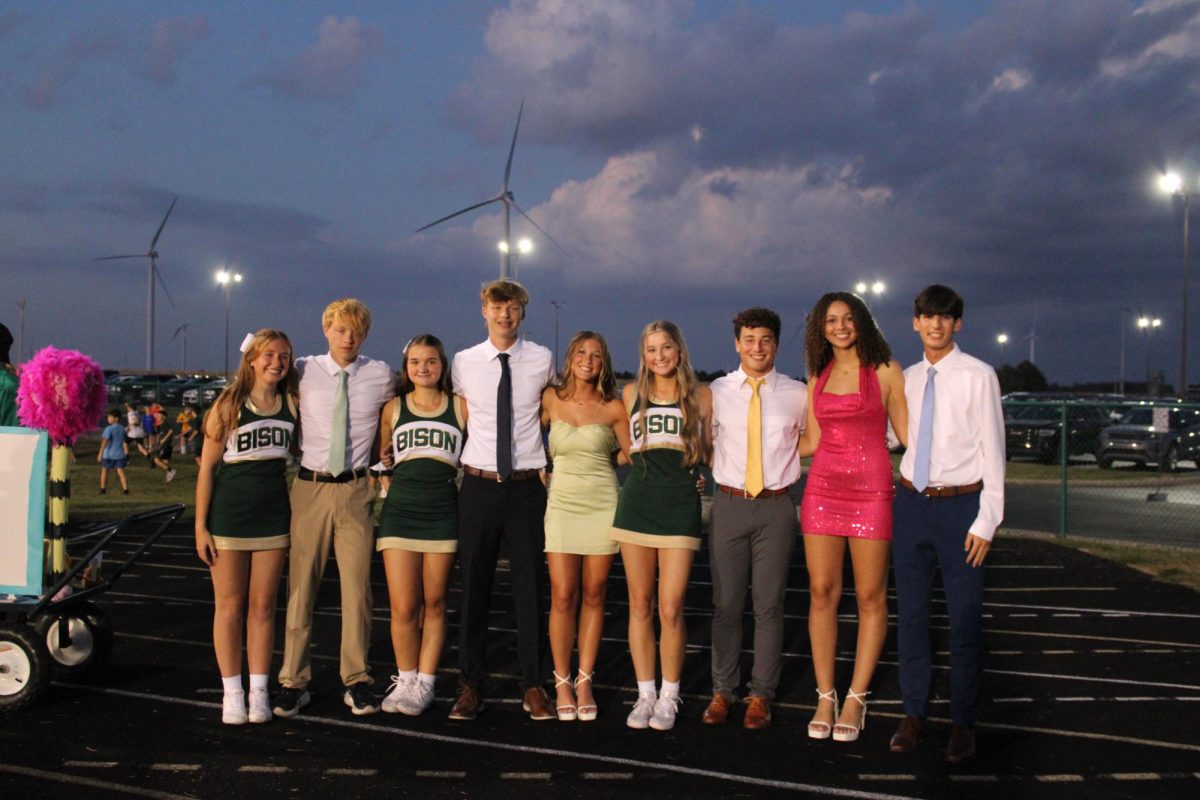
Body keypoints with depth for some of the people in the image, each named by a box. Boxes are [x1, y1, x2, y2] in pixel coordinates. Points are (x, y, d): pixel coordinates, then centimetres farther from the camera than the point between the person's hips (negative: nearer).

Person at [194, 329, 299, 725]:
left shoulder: (293, 405, 5)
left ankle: (259, 692, 14)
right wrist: (200, 525, -8)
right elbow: (207, 467, -4)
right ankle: (231, 692, 11)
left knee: (263, 606, 7)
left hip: (274, 515, 3)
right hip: (229, 514, -3)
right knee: (229, 606, 4)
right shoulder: (229, 406, -4)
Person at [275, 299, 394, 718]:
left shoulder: (380, 375, 4)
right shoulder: (303, 372, 2)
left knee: (357, 587, 2)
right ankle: (294, 681, 14)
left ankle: (356, 681, 12)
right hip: (310, 487, 0)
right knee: (300, 586, 4)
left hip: (355, 490, 0)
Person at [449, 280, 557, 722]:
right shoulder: (464, 362, 2)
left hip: (526, 485, 0)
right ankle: (470, 684, 17)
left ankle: (533, 686, 15)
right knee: (474, 586, 6)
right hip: (479, 484, 1)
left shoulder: (542, 361, 1)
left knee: (530, 586, 5)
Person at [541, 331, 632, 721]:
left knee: (594, 596, 5)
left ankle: (584, 682, 15)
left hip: (602, 506, 0)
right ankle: (562, 683, 10)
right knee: (563, 597, -3)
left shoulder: (613, 408, 2)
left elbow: (634, 454, 5)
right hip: (562, 505, 0)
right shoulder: (551, 399, 5)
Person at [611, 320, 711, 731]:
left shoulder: (701, 396, 7)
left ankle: (669, 696, 10)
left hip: (680, 504, -2)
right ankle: (645, 693, 16)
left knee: (671, 609, -6)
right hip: (636, 502, 2)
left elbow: (708, 451, 15)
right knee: (640, 605, 5)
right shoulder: (631, 393, 11)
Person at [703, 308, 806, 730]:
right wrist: (716, 471, 1)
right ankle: (722, 691, 17)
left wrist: (785, 463, 4)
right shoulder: (717, 391, 4)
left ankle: (761, 695, 14)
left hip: (776, 505, 0)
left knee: (769, 605, 4)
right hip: (729, 504, 1)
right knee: (726, 604, 6)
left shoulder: (797, 394, 3)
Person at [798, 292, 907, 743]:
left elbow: (906, 432, 3)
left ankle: (856, 700, 10)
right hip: (823, 489, 4)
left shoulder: (884, 370, 2)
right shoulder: (817, 376, 13)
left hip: (871, 490, -3)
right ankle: (824, 697, 11)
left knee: (870, 596, 1)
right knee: (822, 593, 3)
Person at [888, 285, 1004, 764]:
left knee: (965, 618, 3)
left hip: (960, 505, -4)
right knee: (910, 612, 10)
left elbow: (993, 451, -7)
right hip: (912, 503, 5)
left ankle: (963, 724, 16)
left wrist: (986, 521, -10)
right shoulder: (907, 379, 8)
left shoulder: (978, 376, -7)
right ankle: (913, 714, 24)